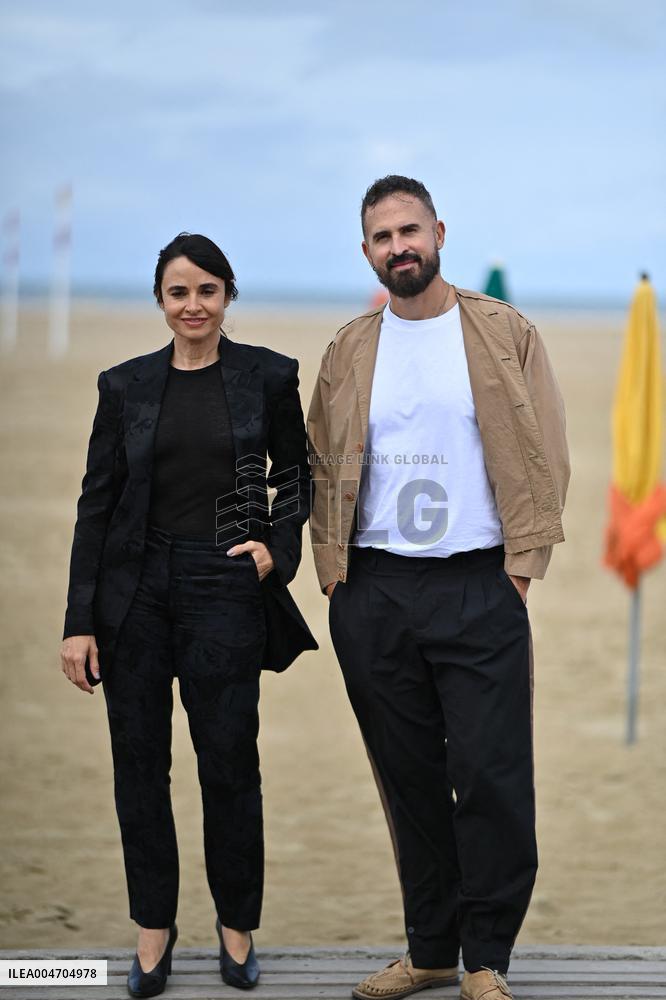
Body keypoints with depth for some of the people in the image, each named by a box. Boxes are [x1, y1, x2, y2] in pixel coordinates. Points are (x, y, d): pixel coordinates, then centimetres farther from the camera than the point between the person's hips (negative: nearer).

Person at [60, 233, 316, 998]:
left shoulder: (269, 376, 1)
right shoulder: (127, 386, 4)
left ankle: (237, 926, 17)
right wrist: (79, 621, -1)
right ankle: (153, 927, 17)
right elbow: (97, 503, 3)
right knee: (139, 763, 5)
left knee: (229, 763, 0)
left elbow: (297, 477, 12)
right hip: (134, 590, 2)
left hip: (224, 590, -1)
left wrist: (277, 546, -7)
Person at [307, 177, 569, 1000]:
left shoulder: (504, 333, 3)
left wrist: (523, 558, -7)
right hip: (374, 592, 3)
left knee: (490, 777, -6)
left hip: (478, 588, -3)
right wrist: (333, 565, 1)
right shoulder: (349, 351, 10)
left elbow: (543, 453, 1)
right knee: (409, 778, 8)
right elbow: (323, 463, 12)